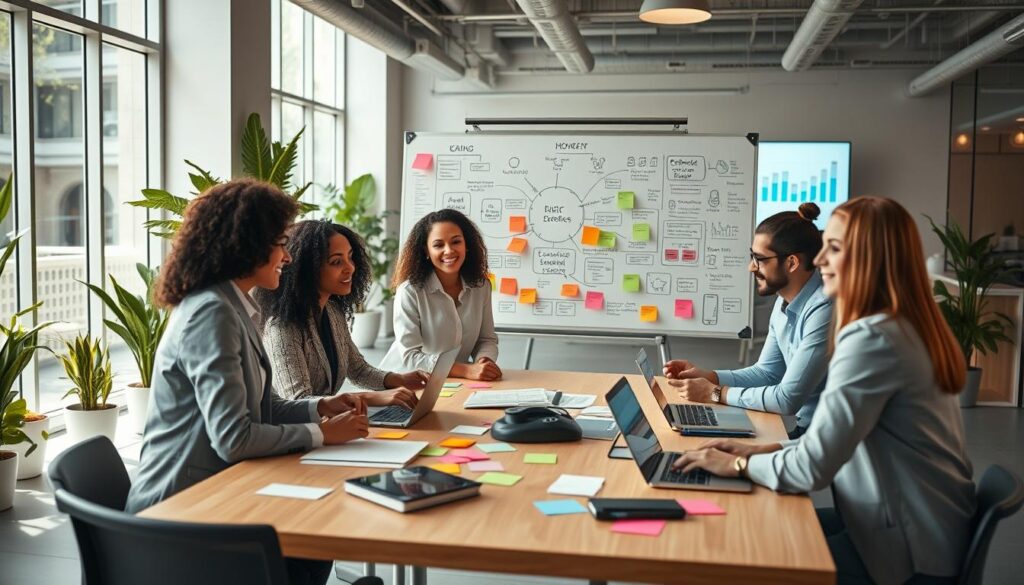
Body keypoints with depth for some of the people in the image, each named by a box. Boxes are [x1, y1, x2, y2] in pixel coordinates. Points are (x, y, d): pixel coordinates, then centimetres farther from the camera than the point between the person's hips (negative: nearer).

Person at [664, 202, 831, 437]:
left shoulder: (824, 310, -25)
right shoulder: (784, 302, 6)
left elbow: (787, 399, -25)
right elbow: (766, 372, 13)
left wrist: (716, 393, -15)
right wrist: (704, 376, -1)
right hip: (805, 428, 8)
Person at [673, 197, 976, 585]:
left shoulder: (873, 338, -24)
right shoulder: (908, 328, 8)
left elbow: (813, 468, -24)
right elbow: (838, 439, 12)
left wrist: (738, 465, -7)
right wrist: (763, 451, 5)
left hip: (911, 552, -9)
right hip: (926, 528, 9)